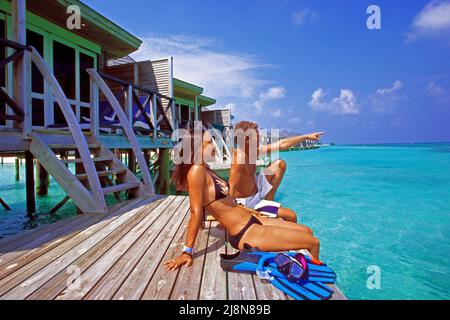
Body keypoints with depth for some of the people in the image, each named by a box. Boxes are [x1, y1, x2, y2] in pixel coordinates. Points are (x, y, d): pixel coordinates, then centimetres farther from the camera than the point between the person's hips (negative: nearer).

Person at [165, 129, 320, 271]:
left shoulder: (206, 169, 9)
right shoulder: (196, 171, -19)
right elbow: (196, 212, -22)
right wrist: (187, 252, -20)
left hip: (252, 222, 10)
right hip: (245, 234, -9)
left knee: (306, 231, 18)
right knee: (313, 243, -1)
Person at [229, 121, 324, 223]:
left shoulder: (254, 150, -4)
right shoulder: (239, 156, -30)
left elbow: (282, 144, 2)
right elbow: (232, 188, -34)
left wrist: (307, 137, 4)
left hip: (256, 188, 10)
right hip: (248, 201, -9)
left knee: (280, 164, 18)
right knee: (291, 216, -14)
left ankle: (268, 202, 15)